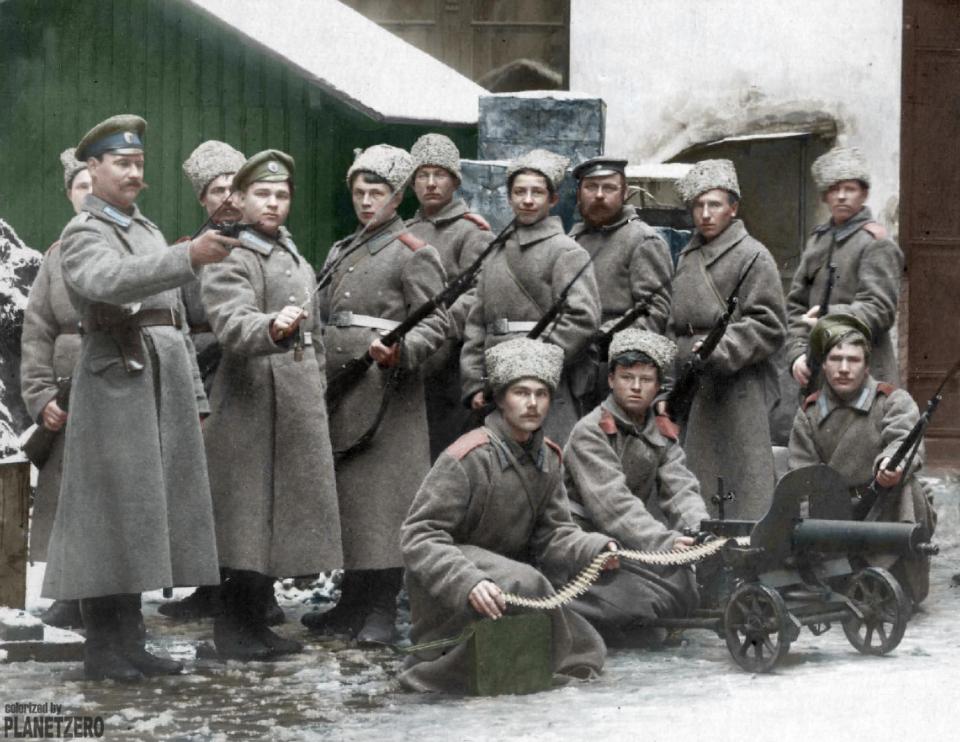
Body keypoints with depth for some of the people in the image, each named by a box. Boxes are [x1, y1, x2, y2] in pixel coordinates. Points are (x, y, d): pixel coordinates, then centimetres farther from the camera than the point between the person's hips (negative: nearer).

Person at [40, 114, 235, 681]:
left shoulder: (148, 230, 21)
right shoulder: (83, 235, -4)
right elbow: (111, 280, -28)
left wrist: (194, 394, 18)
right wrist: (190, 256, -40)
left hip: (166, 379, 8)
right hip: (117, 380, -8)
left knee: (143, 515, 8)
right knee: (111, 512, -6)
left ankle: (130, 643, 13)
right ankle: (103, 649, -2)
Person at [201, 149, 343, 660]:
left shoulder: (297, 261, 19)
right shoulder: (230, 259, -7)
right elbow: (231, 323, -25)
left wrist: (318, 397, 21)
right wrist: (272, 327, -44)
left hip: (301, 404, 8)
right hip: (251, 402, -8)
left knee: (281, 515, 9)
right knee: (247, 515, -6)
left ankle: (255, 622, 16)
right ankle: (232, 628, 0)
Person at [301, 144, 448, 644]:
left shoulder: (413, 254, -4)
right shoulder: (341, 252, 20)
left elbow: (434, 326, -10)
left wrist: (397, 351, -27)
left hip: (386, 393, -7)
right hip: (338, 392, 8)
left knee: (381, 500, -8)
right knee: (344, 497, 9)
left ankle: (382, 612, -5)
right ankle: (352, 606, 17)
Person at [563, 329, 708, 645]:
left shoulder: (662, 434, 13)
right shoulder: (590, 433, -9)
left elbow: (681, 490, -1)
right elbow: (612, 503, -22)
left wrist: (701, 532, -23)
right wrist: (664, 541, -35)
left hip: (633, 545, 7)